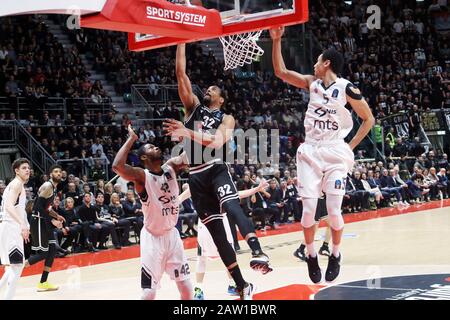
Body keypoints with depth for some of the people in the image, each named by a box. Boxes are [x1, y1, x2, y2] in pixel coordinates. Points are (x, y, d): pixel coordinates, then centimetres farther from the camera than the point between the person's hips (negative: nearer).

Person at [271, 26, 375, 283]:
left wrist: (351, 146, -4)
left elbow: (369, 119, 0)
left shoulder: (347, 89, -7)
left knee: (334, 210, -5)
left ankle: (336, 256, 16)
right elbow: (281, 72, 8)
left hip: (334, 154, -3)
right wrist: (277, 41, 2)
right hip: (310, 153, 4)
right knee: (309, 209, -4)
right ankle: (312, 256, 12)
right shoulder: (312, 83, 6)